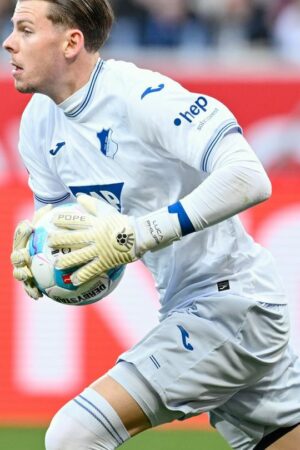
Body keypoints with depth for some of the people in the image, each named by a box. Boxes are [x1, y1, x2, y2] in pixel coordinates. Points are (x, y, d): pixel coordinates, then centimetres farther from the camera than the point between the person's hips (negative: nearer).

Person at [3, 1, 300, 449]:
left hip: (231, 300, -9)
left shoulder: (141, 97, -22)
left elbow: (250, 177, -31)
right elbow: (60, 222, 18)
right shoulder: (39, 121, 5)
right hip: (184, 307, 9)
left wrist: (137, 235, -34)